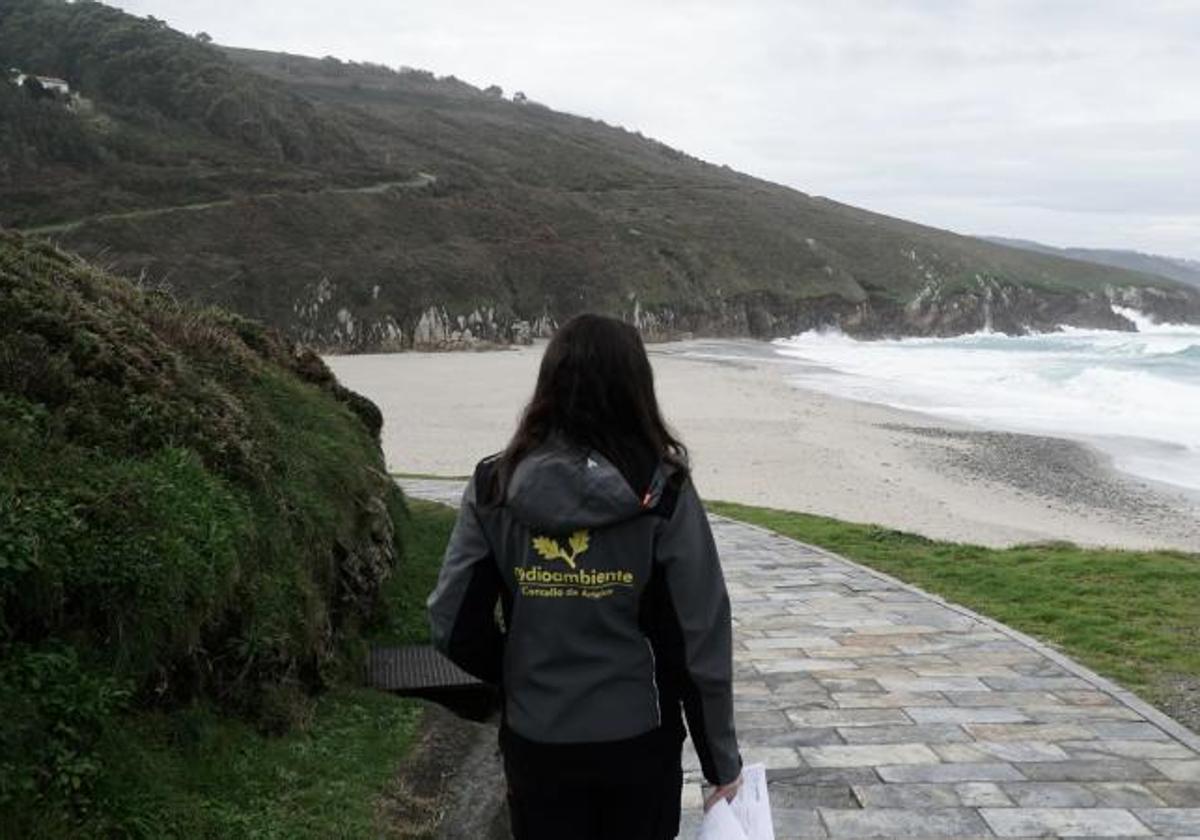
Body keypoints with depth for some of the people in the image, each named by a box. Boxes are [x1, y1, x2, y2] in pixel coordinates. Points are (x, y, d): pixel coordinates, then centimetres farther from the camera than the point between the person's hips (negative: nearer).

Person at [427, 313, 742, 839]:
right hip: (638, 740, -1)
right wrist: (722, 762, -1)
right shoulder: (662, 494, -14)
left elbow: (453, 626, -6)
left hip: (535, 742, 1)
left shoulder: (493, 488, -9)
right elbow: (701, 640, -12)